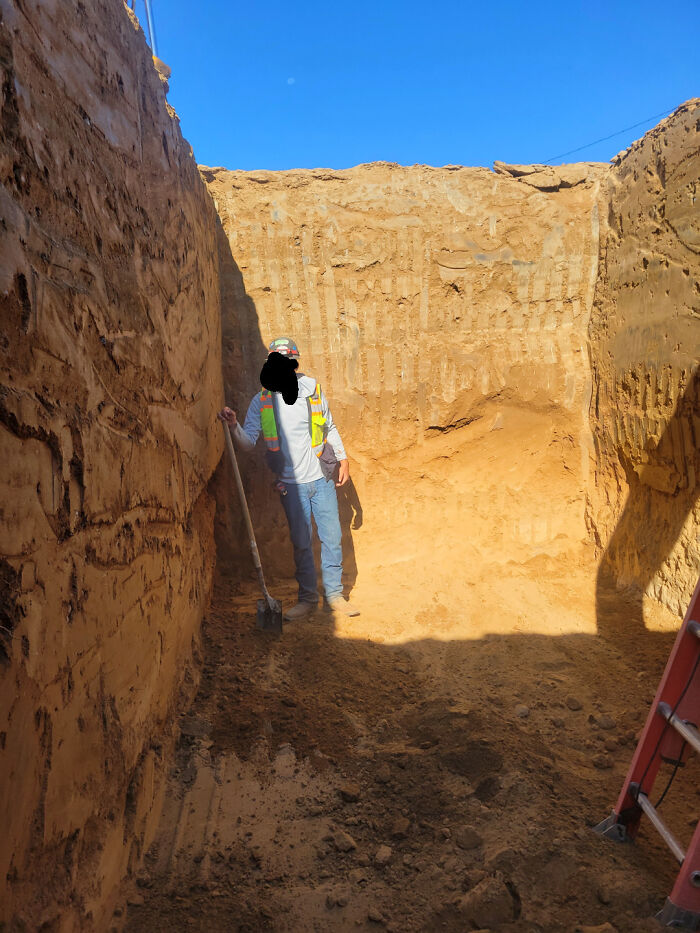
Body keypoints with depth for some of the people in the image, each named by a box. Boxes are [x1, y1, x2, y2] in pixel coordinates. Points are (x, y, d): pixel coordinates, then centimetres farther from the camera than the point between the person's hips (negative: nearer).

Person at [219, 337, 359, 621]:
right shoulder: (261, 401, -2)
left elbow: (330, 427, 13)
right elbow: (249, 442, -4)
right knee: (301, 543, 6)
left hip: (322, 478, 1)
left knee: (332, 537, 5)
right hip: (291, 483, 0)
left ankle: (334, 594, 21)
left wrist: (342, 458, 11)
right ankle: (308, 598, 22)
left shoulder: (312, 390, 1)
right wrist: (234, 425, -22)